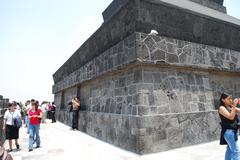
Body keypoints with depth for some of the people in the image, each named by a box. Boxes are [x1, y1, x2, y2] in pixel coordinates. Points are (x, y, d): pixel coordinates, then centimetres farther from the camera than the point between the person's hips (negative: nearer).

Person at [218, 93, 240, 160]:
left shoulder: (231, 107, 10)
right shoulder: (222, 108, -11)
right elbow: (231, 117, -21)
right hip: (228, 131, -8)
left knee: (230, 149, 15)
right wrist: (234, 106, -20)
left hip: (233, 130, 8)